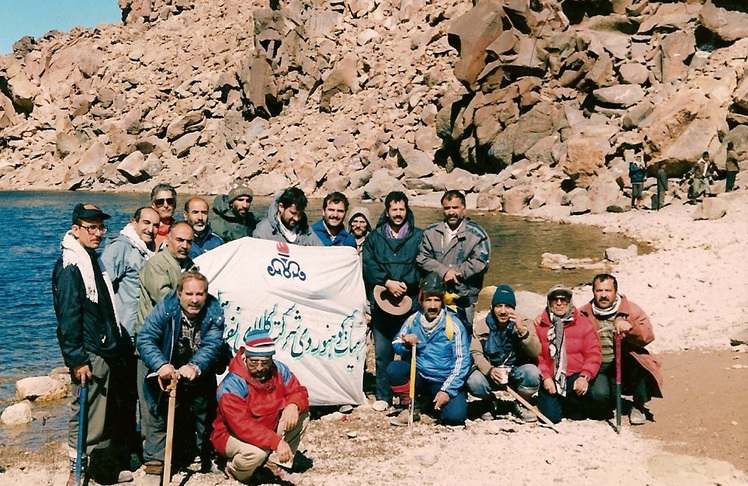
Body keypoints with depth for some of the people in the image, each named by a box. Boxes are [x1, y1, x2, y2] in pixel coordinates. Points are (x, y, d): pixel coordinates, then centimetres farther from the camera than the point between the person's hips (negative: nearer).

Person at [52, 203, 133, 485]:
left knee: (108, 413, 16)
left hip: (109, 353, 9)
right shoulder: (70, 266, -14)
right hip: (90, 356, -9)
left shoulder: (94, 261, 15)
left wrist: (120, 345, 20)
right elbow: (68, 317, -18)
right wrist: (76, 359, -20)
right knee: (87, 415, -4)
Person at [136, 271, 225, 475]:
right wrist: (161, 364, -46)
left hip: (200, 377, 2)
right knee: (158, 414, -5)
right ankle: (154, 459, 8)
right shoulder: (164, 309, -20)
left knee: (203, 412, 13)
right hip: (166, 373, -1)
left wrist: (195, 366, -48)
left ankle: (204, 455, 33)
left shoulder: (214, 312, -17)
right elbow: (145, 339, -28)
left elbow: (212, 346, -27)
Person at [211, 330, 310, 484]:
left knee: (301, 414, -10)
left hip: (269, 429, 6)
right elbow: (242, 425, -37)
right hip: (232, 435, -6)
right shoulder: (232, 385, -29)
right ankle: (234, 469, 0)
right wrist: (276, 441, -45)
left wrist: (293, 405, -30)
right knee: (256, 452, -36)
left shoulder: (279, 370, -11)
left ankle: (275, 464, -6)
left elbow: (298, 392, -3)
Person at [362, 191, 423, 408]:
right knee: (382, 352, 2)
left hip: (410, 302, -1)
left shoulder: (418, 236, 8)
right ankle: (383, 396, 11)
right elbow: (369, 265, 2)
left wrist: (404, 285, -13)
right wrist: (388, 282, -12)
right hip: (381, 301, 1)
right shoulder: (374, 237, 12)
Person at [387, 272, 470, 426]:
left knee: (455, 416, -28)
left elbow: (462, 361, -12)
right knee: (394, 368, -25)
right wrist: (406, 344, -18)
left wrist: (447, 390, -19)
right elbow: (396, 347, 6)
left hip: (444, 381, -3)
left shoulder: (453, 325, -10)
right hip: (419, 377, 3)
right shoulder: (413, 320, 0)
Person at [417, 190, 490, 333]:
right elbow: (422, 258, -2)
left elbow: (480, 263, -11)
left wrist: (454, 273, -13)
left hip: (463, 299, -2)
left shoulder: (476, 233, 0)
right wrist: (444, 272, -16)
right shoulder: (431, 232, 10)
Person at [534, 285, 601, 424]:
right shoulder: (539, 324, 3)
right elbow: (535, 355, -2)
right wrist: (545, 377, -14)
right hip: (550, 379, 0)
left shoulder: (583, 323, 4)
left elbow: (593, 354, -3)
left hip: (575, 377, 0)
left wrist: (585, 376, -18)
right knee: (551, 416, -17)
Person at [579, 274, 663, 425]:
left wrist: (630, 327, -28)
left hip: (627, 367, 0)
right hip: (599, 371, 0)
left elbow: (648, 336, -9)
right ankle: (606, 407, 12)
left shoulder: (631, 310, 3)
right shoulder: (584, 315, 6)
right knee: (599, 394, -31)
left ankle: (639, 407, -2)